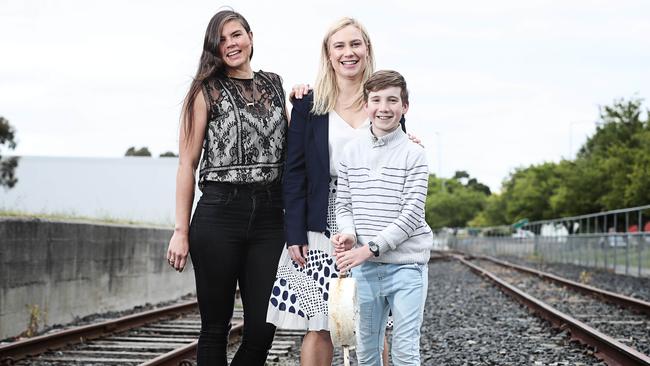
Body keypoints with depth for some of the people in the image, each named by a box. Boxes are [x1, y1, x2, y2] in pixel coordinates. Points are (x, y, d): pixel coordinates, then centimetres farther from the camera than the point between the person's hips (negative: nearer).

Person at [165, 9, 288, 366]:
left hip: (269, 216, 3)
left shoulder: (273, 84, 16)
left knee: (263, 327, 0)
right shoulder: (207, 91, 4)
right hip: (219, 213, -3)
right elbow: (187, 163, 1)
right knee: (215, 327, 2)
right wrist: (181, 231, -5)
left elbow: (289, 145, 25)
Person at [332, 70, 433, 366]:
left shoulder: (413, 155, -5)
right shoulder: (351, 152, 7)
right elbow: (343, 205, 10)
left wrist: (371, 247, -17)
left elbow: (412, 214, -10)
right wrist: (349, 234, -11)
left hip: (406, 264, -3)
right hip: (364, 266, 4)